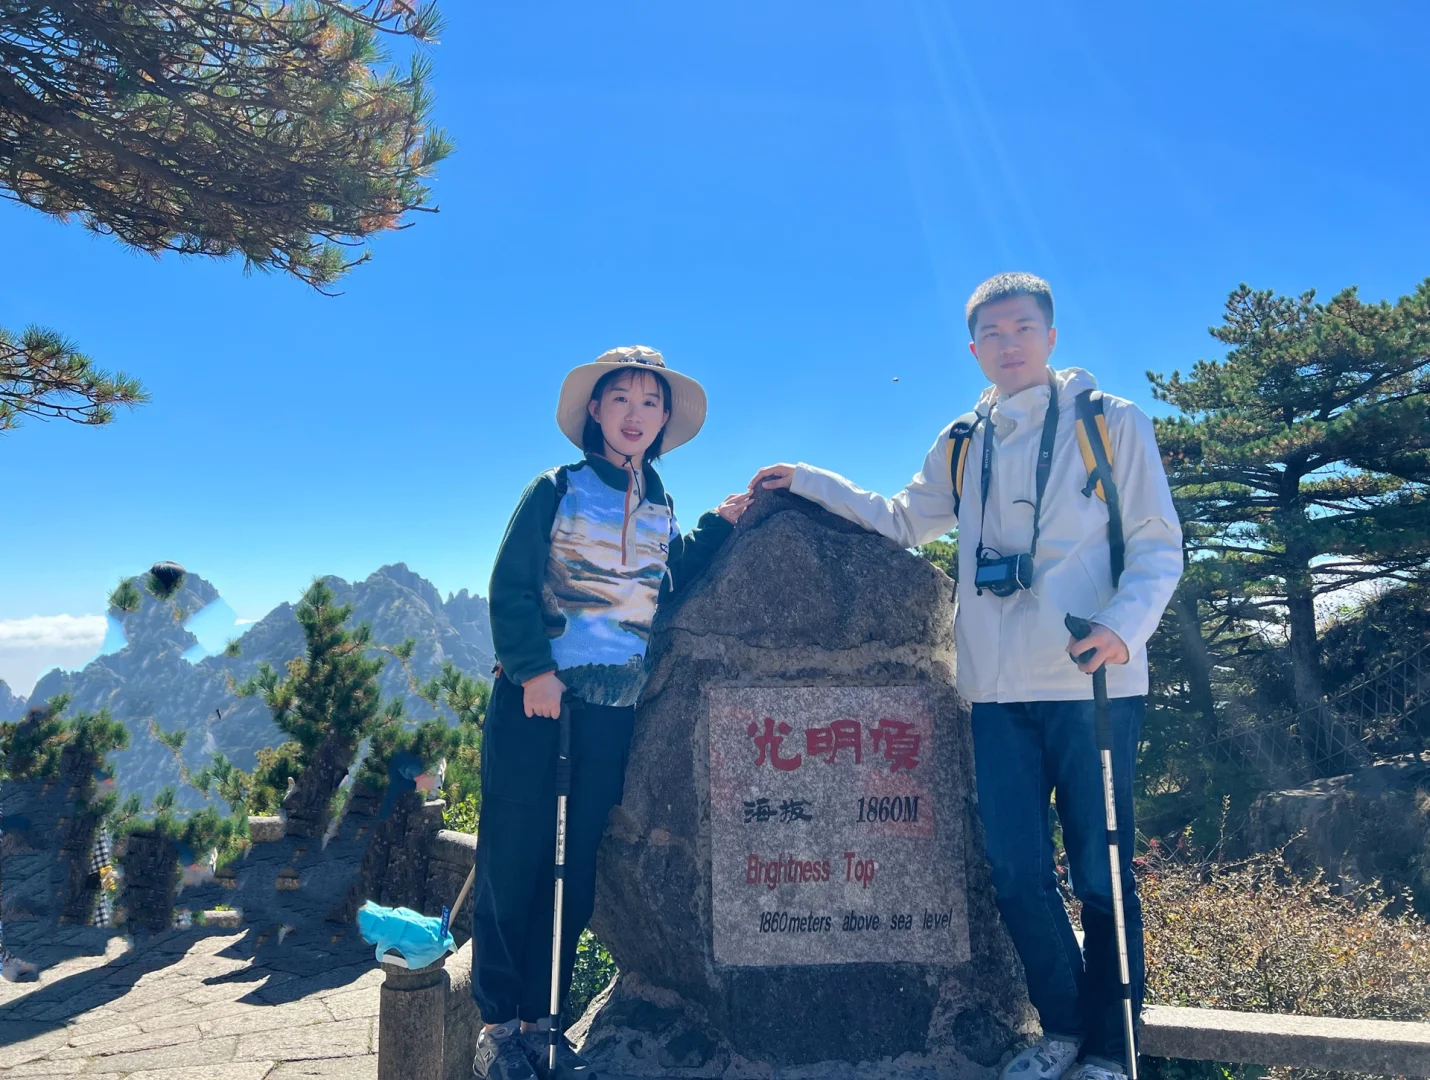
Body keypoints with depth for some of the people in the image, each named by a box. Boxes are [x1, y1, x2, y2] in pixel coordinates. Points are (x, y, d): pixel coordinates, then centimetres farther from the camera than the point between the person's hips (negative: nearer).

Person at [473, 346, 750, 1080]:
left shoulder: (659, 510, 12)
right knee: (514, 855, 2)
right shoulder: (557, 489, -3)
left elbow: (668, 585, 11)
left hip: (616, 705, 4)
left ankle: (539, 1019, 21)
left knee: (577, 862, 8)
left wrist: (719, 524, 6)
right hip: (537, 693, -4)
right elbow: (510, 585, -8)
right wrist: (531, 669, -18)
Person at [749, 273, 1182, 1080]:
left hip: (1095, 686, -4)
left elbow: (1159, 546, -1)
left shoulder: (1112, 422, 2)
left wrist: (1125, 624, -20)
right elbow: (902, 522, 26)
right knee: (1018, 875, 8)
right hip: (1000, 691, 4)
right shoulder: (963, 446, 15)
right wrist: (809, 482, 19)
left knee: (1102, 874, 4)